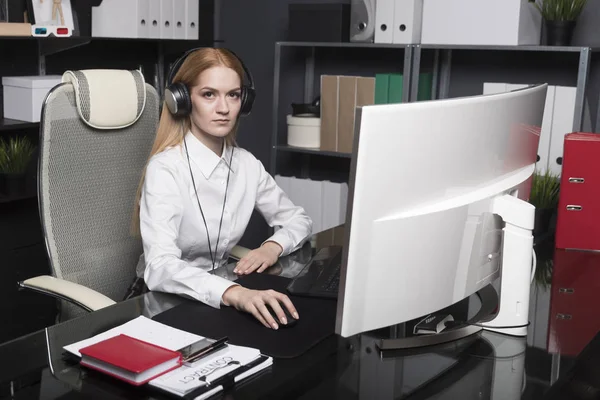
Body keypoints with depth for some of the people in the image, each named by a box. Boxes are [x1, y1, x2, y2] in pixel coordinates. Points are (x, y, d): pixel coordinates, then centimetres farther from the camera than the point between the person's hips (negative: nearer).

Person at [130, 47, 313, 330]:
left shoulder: (247, 164, 0)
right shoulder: (165, 169, -18)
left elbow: (299, 220, 12)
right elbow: (160, 268, -30)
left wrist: (273, 246, -10)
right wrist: (234, 293, -45)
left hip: (220, 295, 6)